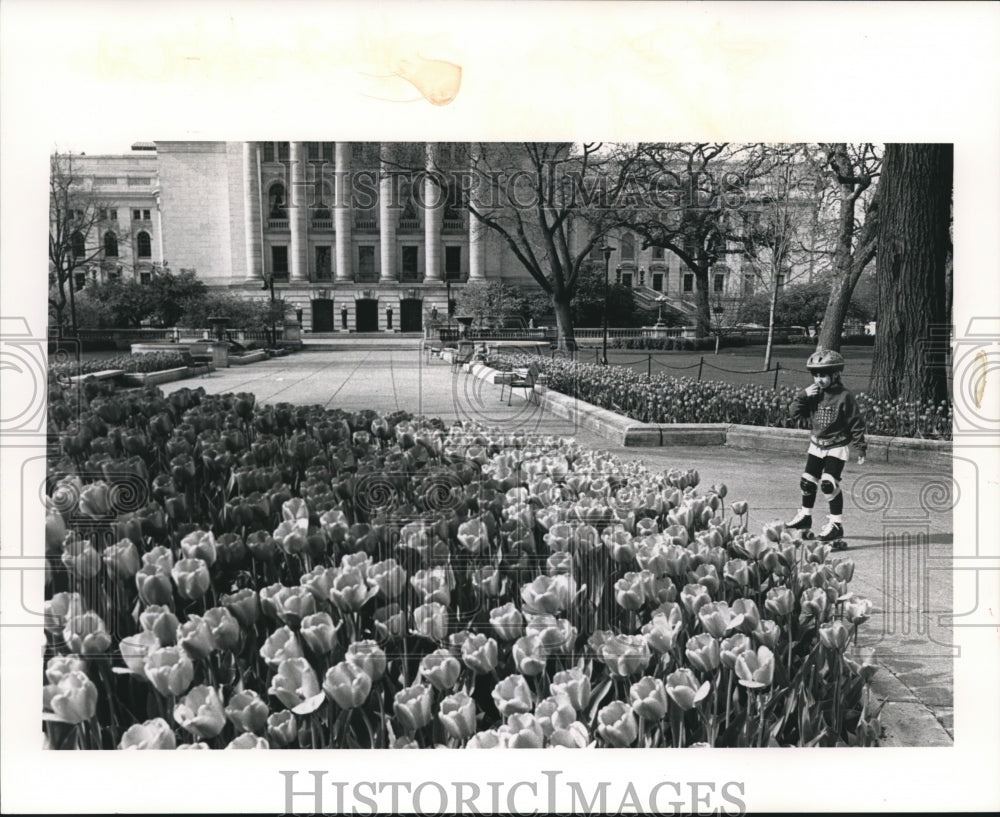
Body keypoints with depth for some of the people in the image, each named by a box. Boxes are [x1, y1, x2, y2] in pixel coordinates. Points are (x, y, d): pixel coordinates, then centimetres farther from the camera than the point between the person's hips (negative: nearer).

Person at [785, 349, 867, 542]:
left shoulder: (844, 396, -14)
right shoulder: (813, 394, 1)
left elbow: (856, 424, -10)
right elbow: (795, 413, -4)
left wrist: (861, 448, -9)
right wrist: (804, 395, -19)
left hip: (837, 447, -6)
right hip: (816, 445, 6)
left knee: (829, 483, -17)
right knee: (807, 481, 12)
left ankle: (836, 525, -7)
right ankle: (805, 516, 32)